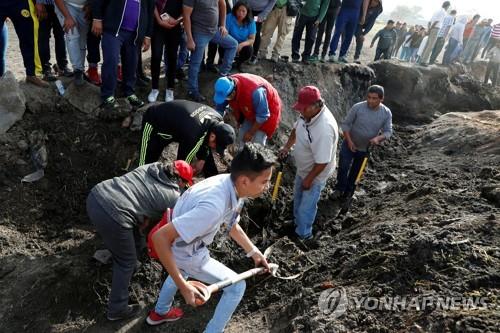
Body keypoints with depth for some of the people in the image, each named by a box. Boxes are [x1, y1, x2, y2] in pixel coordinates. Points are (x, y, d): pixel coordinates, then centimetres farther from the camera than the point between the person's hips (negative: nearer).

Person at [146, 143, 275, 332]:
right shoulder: (214, 207, -42)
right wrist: (183, 287, -37)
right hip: (187, 254, -8)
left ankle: (159, 313, 62)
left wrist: (253, 252, 4)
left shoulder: (232, 186, -16)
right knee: (237, 286, 4)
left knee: (181, 271, 37)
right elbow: (160, 238, -40)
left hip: (183, 236, 8)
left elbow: (230, 224, 5)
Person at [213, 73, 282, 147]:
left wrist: (251, 132, -19)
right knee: (242, 139, 5)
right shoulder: (226, 88, -23)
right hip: (249, 112, 7)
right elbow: (219, 109, -7)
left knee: (257, 143, -11)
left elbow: (262, 116, -30)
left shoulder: (254, 91, -43)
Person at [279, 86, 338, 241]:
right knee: (298, 198, 29)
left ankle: (303, 236, 34)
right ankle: (298, 223, 54)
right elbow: (296, 129, 9)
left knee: (306, 207, 9)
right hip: (303, 168, 9)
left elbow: (322, 162, -32)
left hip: (315, 174, -9)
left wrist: (308, 179, -21)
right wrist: (287, 147, 2)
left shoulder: (324, 129, -40)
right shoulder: (308, 113, -14)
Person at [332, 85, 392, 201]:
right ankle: (339, 188, 20)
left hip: (366, 148, 2)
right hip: (350, 144, -2)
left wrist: (378, 138, -31)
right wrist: (349, 141, -21)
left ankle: (348, 190, 37)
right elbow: (345, 124, -13)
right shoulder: (357, 107, -21)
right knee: (343, 167, -3)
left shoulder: (386, 113, -15)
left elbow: (388, 131, -10)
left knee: (356, 171, 17)